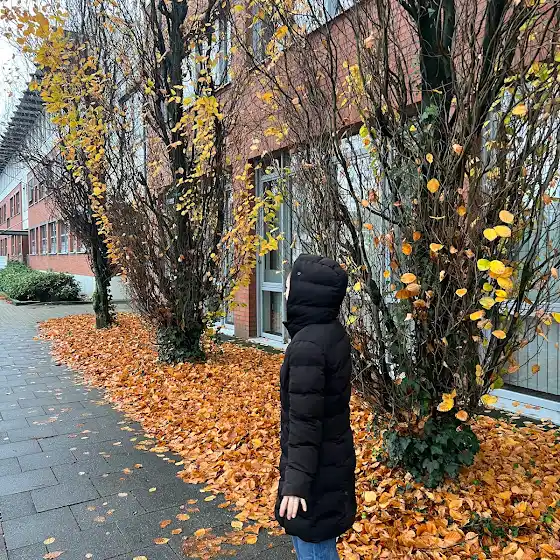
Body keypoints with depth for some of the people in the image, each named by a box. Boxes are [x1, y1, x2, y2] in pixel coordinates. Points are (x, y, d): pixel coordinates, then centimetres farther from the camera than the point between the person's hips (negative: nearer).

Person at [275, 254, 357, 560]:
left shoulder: (307, 345, -27)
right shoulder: (334, 333, 1)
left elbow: (304, 421, -25)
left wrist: (296, 482, -19)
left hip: (316, 470, -9)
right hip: (332, 460, 9)